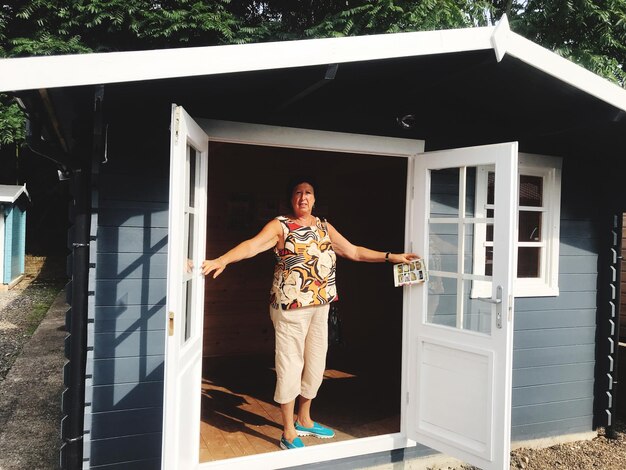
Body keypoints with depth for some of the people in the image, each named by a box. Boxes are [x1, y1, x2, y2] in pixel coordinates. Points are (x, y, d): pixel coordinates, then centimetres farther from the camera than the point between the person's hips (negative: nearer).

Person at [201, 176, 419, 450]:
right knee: (290, 365, 1)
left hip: (321, 306, 6)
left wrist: (391, 256, 14)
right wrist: (222, 260, -39)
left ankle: (304, 420, 35)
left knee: (315, 364, 15)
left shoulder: (325, 228, 11)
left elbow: (354, 252, 16)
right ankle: (289, 432, 16)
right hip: (290, 306, -6)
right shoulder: (280, 226, -7)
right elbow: (253, 245, -22)